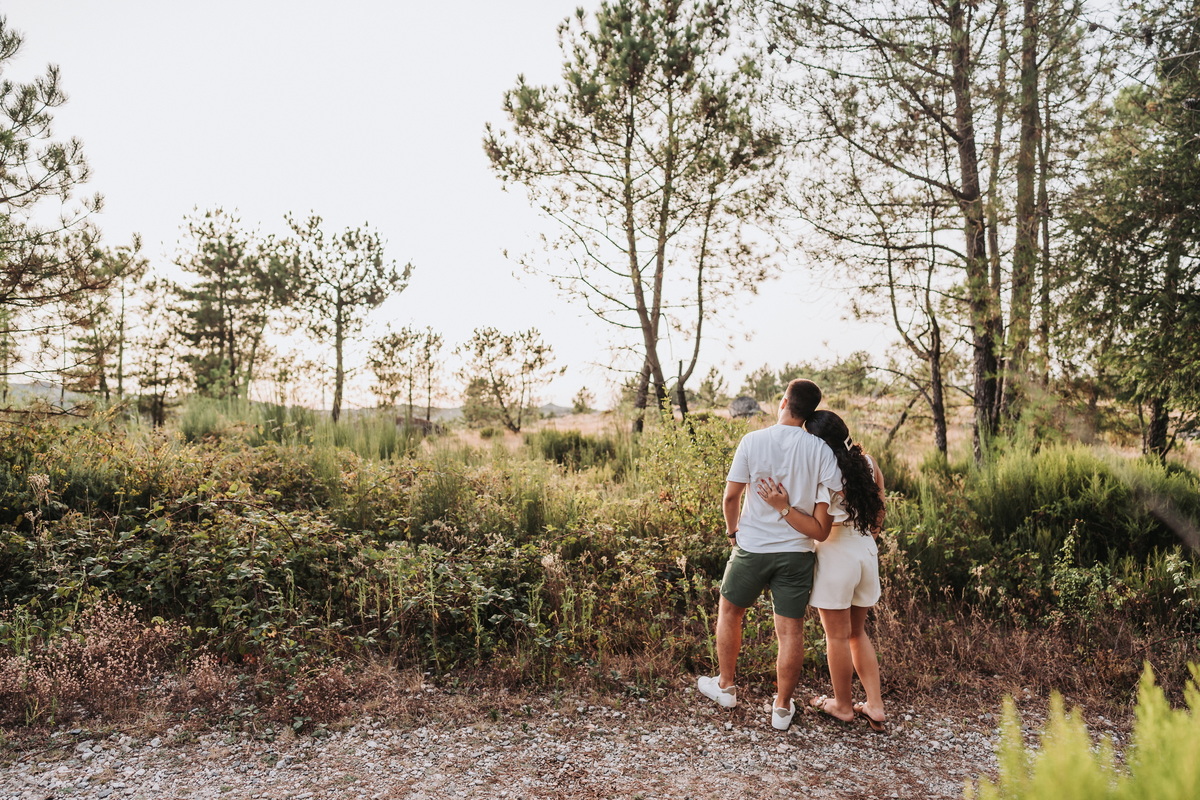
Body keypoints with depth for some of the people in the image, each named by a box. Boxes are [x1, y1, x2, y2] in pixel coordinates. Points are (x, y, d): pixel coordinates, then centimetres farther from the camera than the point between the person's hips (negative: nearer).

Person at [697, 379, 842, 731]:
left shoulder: (753, 441, -9)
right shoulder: (820, 450, -6)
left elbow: (731, 495, -7)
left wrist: (733, 531, 10)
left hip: (752, 547, -1)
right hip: (798, 551, 1)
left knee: (729, 612, 20)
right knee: (791, 629, 9)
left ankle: (726, 687, 33)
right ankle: (782, 708, 21)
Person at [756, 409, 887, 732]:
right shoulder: (867, 463, 2)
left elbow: (820, 531, -21)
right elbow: (878, 516, 9)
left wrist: (783, 507, -28)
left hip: (837, 556, -7)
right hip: (867, 552, 7)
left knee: (837, 636, 10)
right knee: (858, 633, 22)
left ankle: (843, 706, 26)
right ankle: (875, 707, 23)